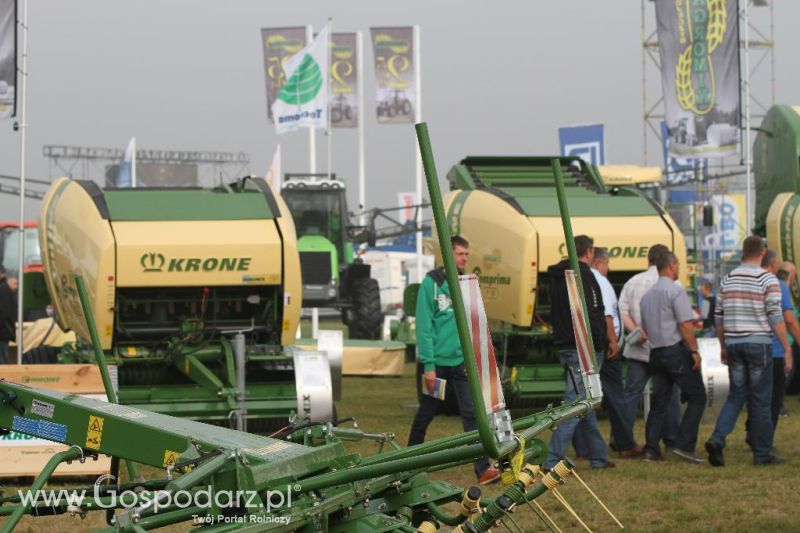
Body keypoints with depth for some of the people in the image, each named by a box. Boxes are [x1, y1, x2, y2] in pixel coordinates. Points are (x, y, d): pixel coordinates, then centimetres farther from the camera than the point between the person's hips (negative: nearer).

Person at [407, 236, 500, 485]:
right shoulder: (432, 283, -8)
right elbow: (424, 326, -11)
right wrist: (428, 365, -15)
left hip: (462, 362, 3)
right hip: (437, 361, -3)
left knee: (472, 413, -6)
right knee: (425, 415, 10)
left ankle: (482, 468, -10)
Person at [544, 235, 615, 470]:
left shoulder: (558, 276, 16)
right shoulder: (583, 274, -11)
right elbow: (591, 314, -19)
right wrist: (602, 342, -11)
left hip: (565, 346, 9)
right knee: (576, 403, -11)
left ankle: (598, 457, 24)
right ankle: (553, 460, -17)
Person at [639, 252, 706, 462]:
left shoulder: (647, 295, 16)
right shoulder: (675, 291, -10)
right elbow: (685, 324, -16)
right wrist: (694, 350, -12)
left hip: (655, 352, 8)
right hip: (676, 349, -8)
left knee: (660, 401, 9)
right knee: (697, 397, -1)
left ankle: (651, 449, 3)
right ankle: (684, 444, -10)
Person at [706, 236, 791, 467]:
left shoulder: (728, 280, 7)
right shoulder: (768, 280, -8)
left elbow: (719, 317, 10)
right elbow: (776, 318, -13)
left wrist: (723, 347, 20)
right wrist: (787, 349, -8)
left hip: (734, 344, 4)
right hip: (759, 344, -4)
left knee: (736, 395, 11)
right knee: (760, 400, 3)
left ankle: (717, 439, -8)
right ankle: (762, 453, 8)